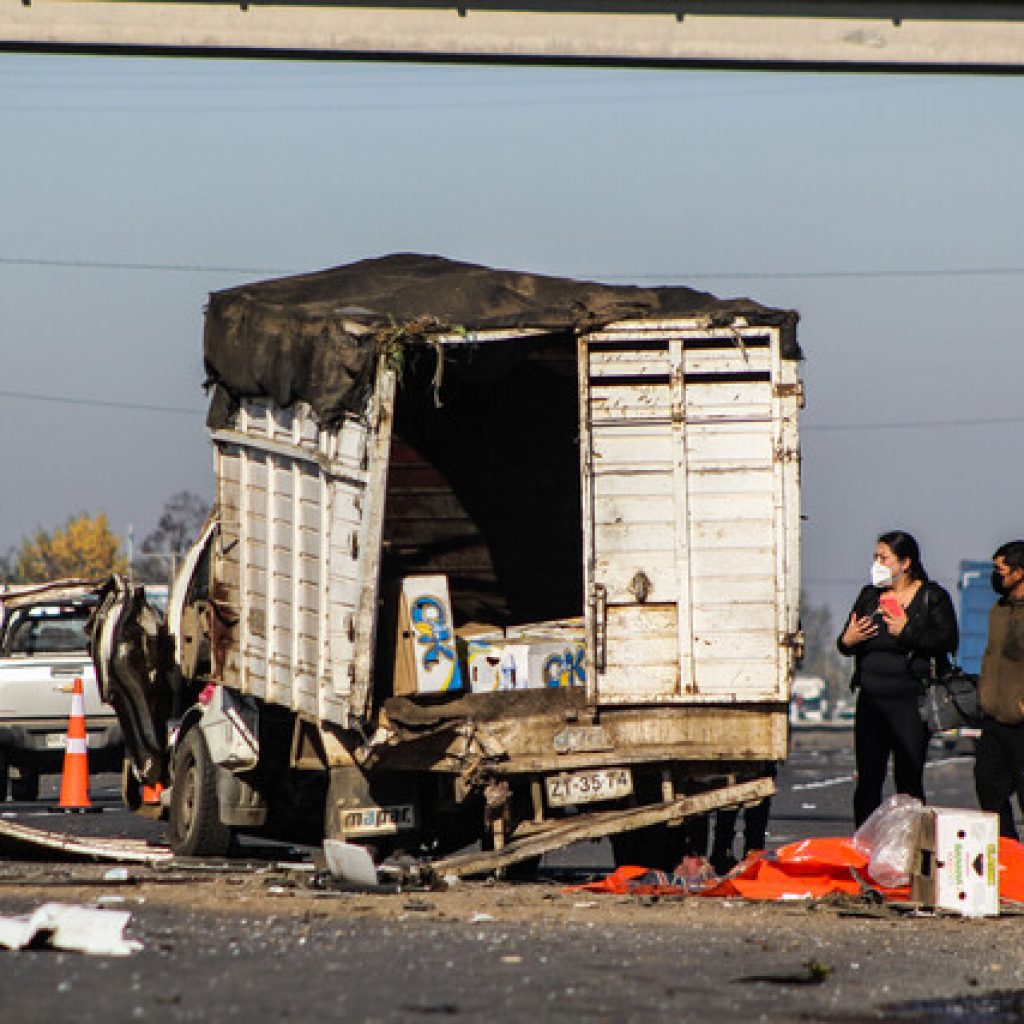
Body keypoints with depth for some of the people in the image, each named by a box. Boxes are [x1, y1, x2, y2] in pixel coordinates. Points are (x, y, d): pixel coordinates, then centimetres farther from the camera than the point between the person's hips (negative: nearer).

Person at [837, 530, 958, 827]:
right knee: (868, 782, 2)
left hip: (910, 701, -4)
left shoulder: (932, 597, 1)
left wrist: (907, 632, -16)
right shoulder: (869, 596, 16)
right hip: (871, 700, 4)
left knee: (909, 781, -4)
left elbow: (948, 641, -10)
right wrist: (847, 641, -4)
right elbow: (846, 643, 19)